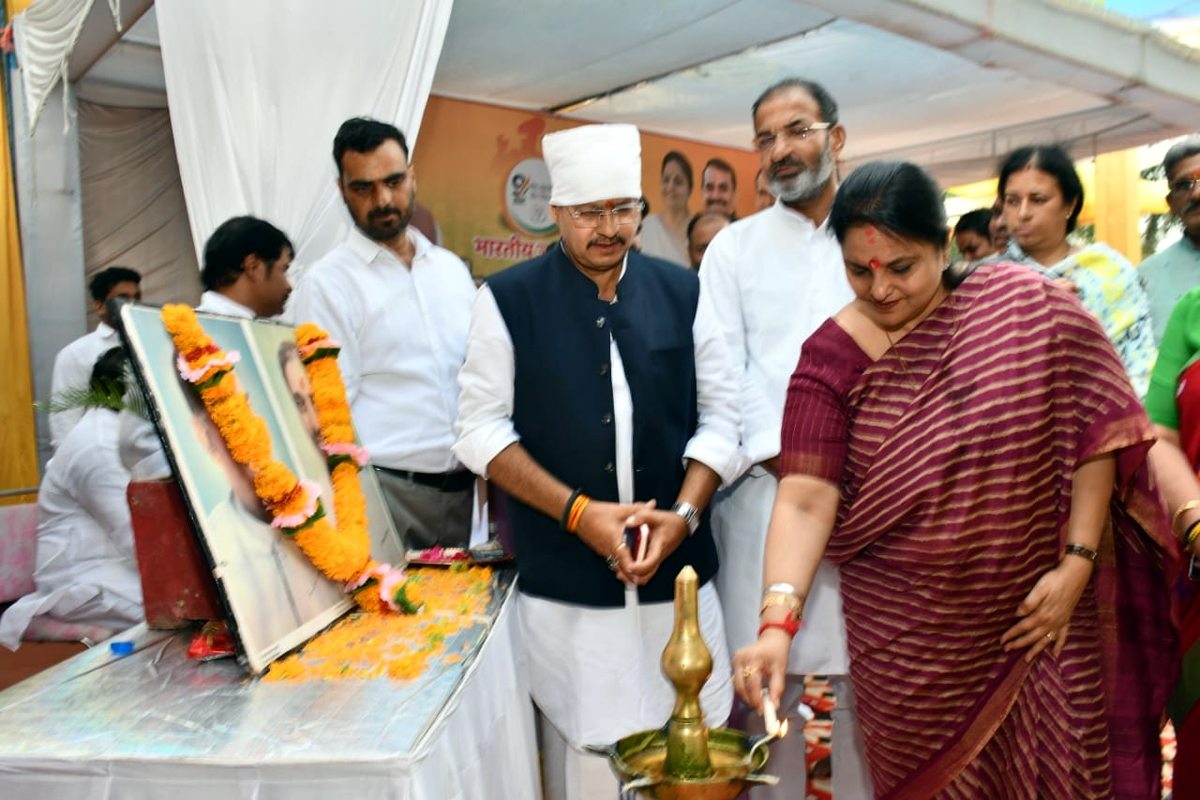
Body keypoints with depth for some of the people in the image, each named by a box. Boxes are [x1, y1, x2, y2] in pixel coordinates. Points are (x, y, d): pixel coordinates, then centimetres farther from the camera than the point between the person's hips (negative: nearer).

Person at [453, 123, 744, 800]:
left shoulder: (682, 292, 6)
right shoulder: (508, 301, -1)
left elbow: (719, 415, 6)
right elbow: (482, 428, -3)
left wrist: (684, 514, -9)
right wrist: (578, 512, -13)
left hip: (679, 573, 3)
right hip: (566, 585, -2)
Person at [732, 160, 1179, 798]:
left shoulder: (1028, 308, -8)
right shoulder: (834, 355, -9)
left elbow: (1096, 429, -5)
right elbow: (806, 497, -17)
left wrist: (1077, 561, -9)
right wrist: (778, 622, -28)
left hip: (1038, 617, 1)